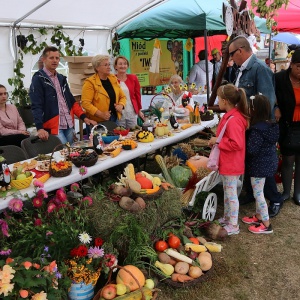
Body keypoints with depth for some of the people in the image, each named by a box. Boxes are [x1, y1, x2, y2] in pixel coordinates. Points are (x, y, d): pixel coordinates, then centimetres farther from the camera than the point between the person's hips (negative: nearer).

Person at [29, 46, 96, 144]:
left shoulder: (61, 78, 17)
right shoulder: (38, 79, -6)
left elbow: (72, 101, 20)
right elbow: (36, 106, -15)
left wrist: (84, 117, 10)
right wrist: (40, 128, -26)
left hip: (69, 125, 7)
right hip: (53, 126, -7)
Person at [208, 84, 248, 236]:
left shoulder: (233, 120, -26)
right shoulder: (231, 116, 6)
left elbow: (236, 144, -31)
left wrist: (218, 140, -23)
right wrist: (216, 141, 5)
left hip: (231, 164, -10)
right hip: (228, 163, 10)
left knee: (231, 194, 1)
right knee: (227, 192, 22)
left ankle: (233, 226, 13)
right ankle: (227, 218, 37)